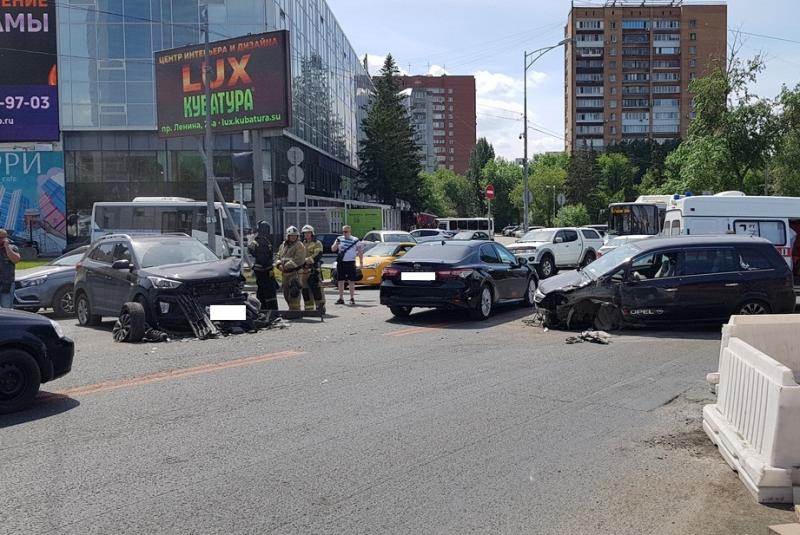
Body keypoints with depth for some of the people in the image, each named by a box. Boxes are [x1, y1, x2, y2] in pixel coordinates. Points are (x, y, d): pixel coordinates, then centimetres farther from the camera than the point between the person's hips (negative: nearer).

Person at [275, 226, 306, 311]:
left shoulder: (299, 246, -6)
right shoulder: (283, 245, 18)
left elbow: (298, 259, -16)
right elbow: (279, 256, 20)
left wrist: (286, 265, -17)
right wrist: (280, 264, -1)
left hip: (295, 272, -8)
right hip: (285, 272, 8)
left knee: (294, 292, -12)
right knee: (286, 293, 13)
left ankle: (295, 310, -8)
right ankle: (292, 309, 26)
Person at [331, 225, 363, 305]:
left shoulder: (355, 240, 1)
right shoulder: (339, 239, 8)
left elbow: (360, 252, 4)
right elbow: (333, 249, 6)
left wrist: (361, 261, -5)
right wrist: (336, 243, -14)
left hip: (350, 262, -3)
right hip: (340, 262, 3)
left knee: (351, 281, 0)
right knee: (340, 281, 5)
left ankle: (352, 298, 7)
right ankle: (341, 299, 11)